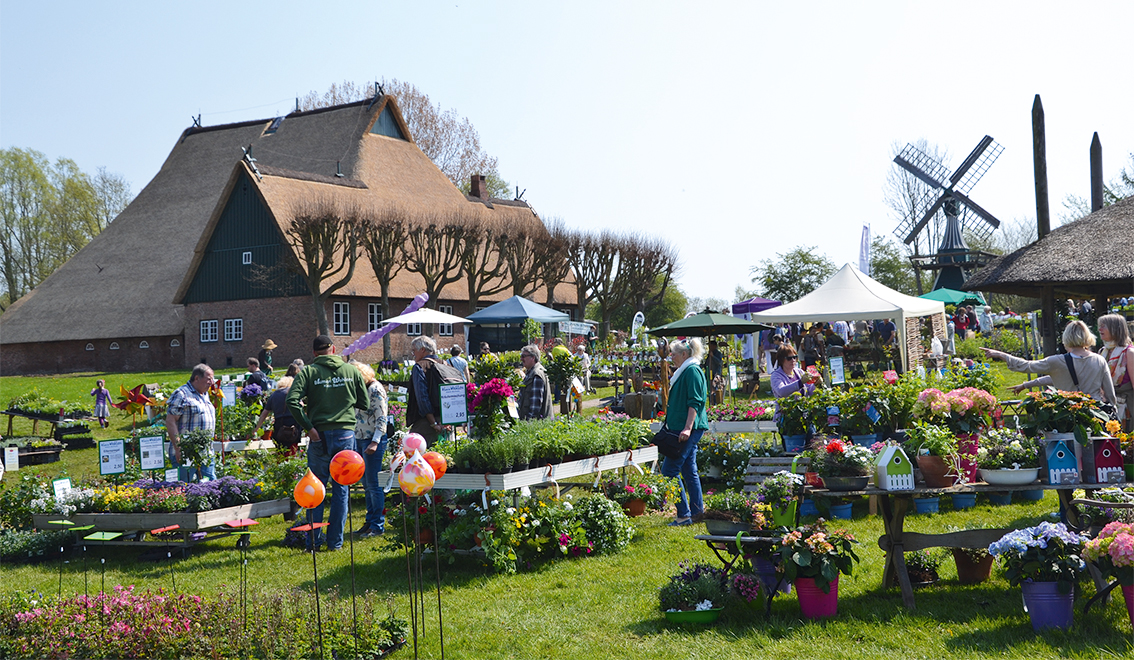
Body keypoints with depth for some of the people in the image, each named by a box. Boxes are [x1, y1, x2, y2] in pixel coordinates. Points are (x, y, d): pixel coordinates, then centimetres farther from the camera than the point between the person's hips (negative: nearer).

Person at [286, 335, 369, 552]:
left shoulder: (308, 372, -2)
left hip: (320, 435, -1)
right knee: (340, 489, 8)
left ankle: (314, 541, 13)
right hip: (345, 434, 1)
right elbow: (365, 404, 8)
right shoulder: (351, 371, 4)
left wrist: (308, 427, -10)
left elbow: (292, 401, -15)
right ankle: (335, 541, 12)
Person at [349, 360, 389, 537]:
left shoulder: (375, 389, -12)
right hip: (359, 439, 8)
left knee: (374, 484, -5)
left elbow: (381, 418, -16)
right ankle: (370, 522, 19)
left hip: (373, 440, -8)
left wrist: (375, 442, -22)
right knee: (366, 484, 12)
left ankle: (377, 526, 1)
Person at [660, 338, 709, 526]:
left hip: (688, 429, -11)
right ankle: (697, 511, 18)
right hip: (684, 428, 11)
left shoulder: (692, 371, -13)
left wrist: (687, 428, -25)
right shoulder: (684, 371, 18)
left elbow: (695, 403, -19)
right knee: (689, 471, 13)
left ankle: (684, 515, -7)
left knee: (669, 470, -9)